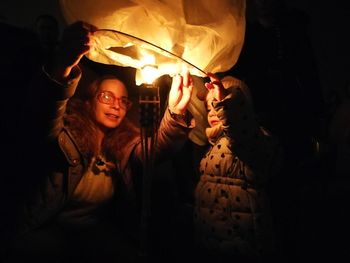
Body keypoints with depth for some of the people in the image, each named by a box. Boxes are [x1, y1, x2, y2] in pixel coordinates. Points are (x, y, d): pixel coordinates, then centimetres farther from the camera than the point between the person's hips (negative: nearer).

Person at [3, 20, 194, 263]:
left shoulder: (127, 143, 4)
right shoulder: (65, 132, -8)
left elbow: (159, 148, -14)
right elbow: (43, 113, -30)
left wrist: (176, 111, -35)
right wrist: (62, 68, -51)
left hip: (95, 230, 4)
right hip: (44, 227, -3)